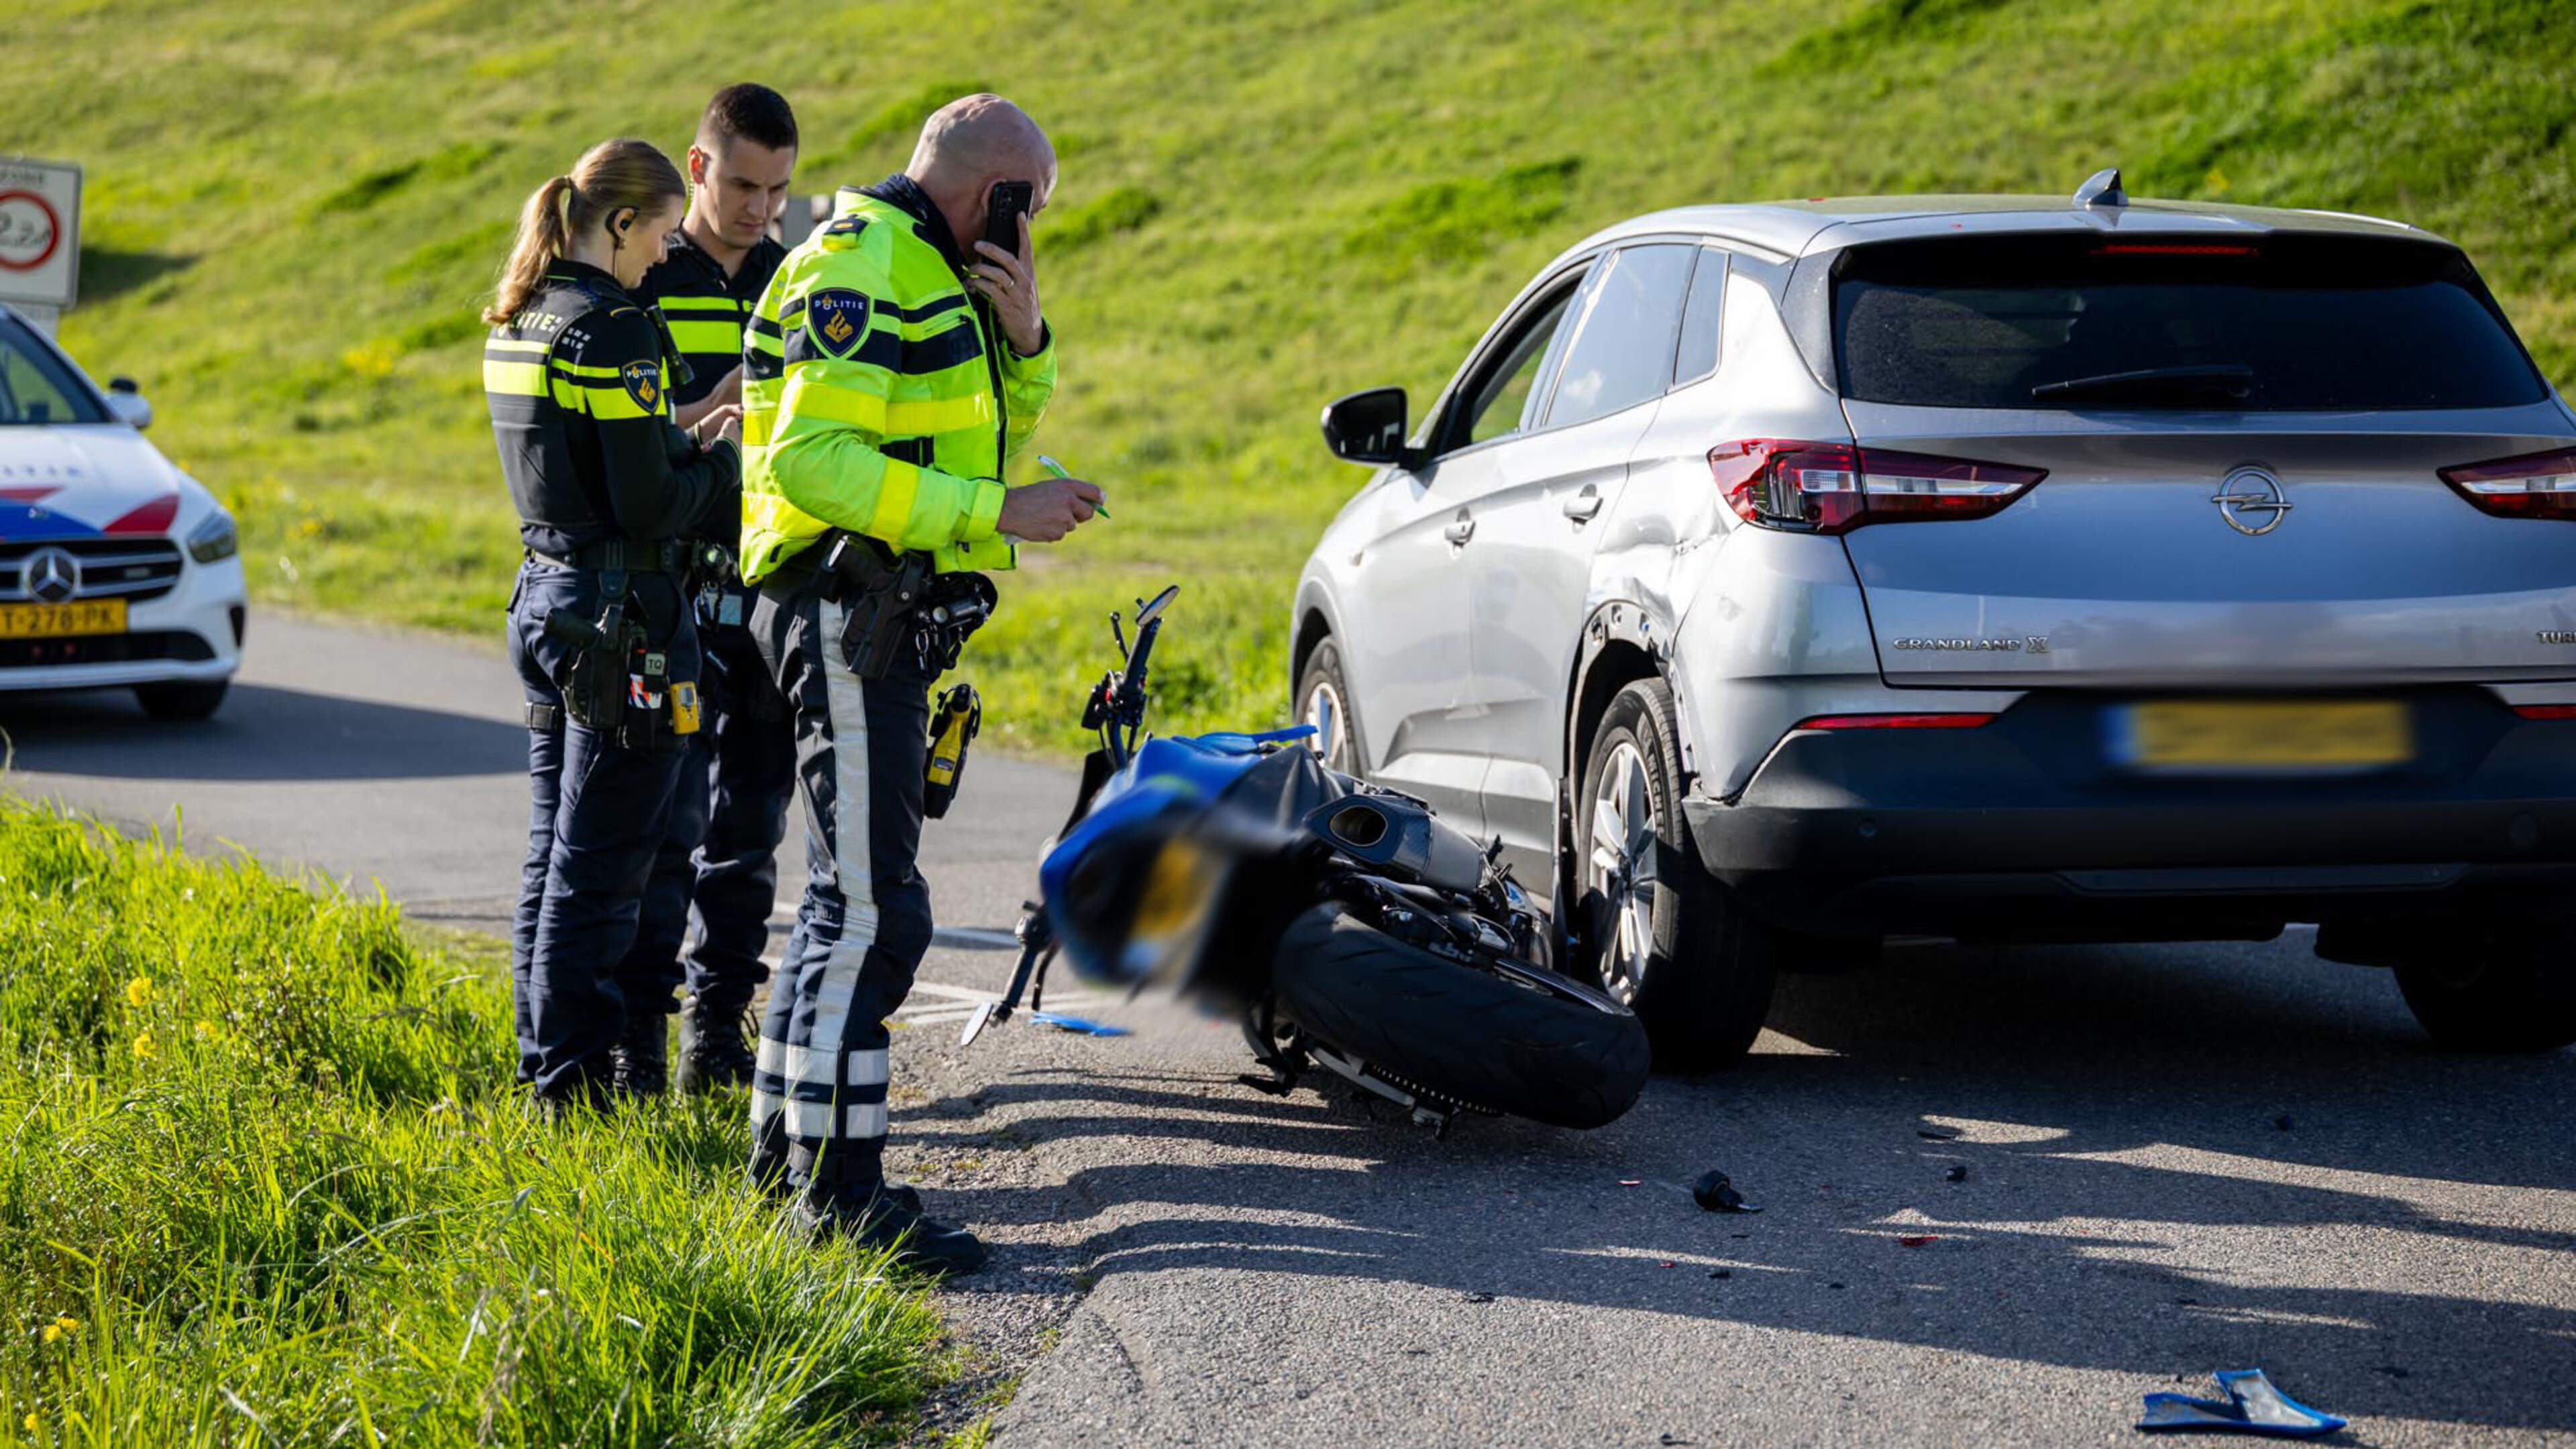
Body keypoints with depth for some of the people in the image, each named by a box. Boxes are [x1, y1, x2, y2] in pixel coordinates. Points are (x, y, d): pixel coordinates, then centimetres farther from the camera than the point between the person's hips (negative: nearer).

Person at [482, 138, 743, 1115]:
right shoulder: (616, 330, -17)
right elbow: (648, 508, -20)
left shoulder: (516, 326, 10)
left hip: (544, 596, 9)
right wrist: (725, 459, -3)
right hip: (617, 615, -9)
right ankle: (575, 1084, 2)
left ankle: (543, 1066, 21)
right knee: (599, 865, -3)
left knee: (553, 852, 15)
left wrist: (685, 445, 10)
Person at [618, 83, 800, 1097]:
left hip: (779, 586, 5)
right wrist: (703, 418, -22)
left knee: (750, 825, 8)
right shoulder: (638, 284, -2)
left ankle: (718, 1039, 16)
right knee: (666, 823, -7)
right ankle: (636, 1045, -2)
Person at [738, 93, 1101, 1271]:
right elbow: (813, 458, -24)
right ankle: (839, 1185, -13)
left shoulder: (930, 274, 18)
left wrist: (1020, 332, 3)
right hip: (845, 610, -11)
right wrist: (995, 513, -24)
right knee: (872, 909, -13)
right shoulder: (860, 271, -15)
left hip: (885, 622, 11)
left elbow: (1001, 425, 24)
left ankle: (786, 1143, 26)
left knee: (846, 899, 17)